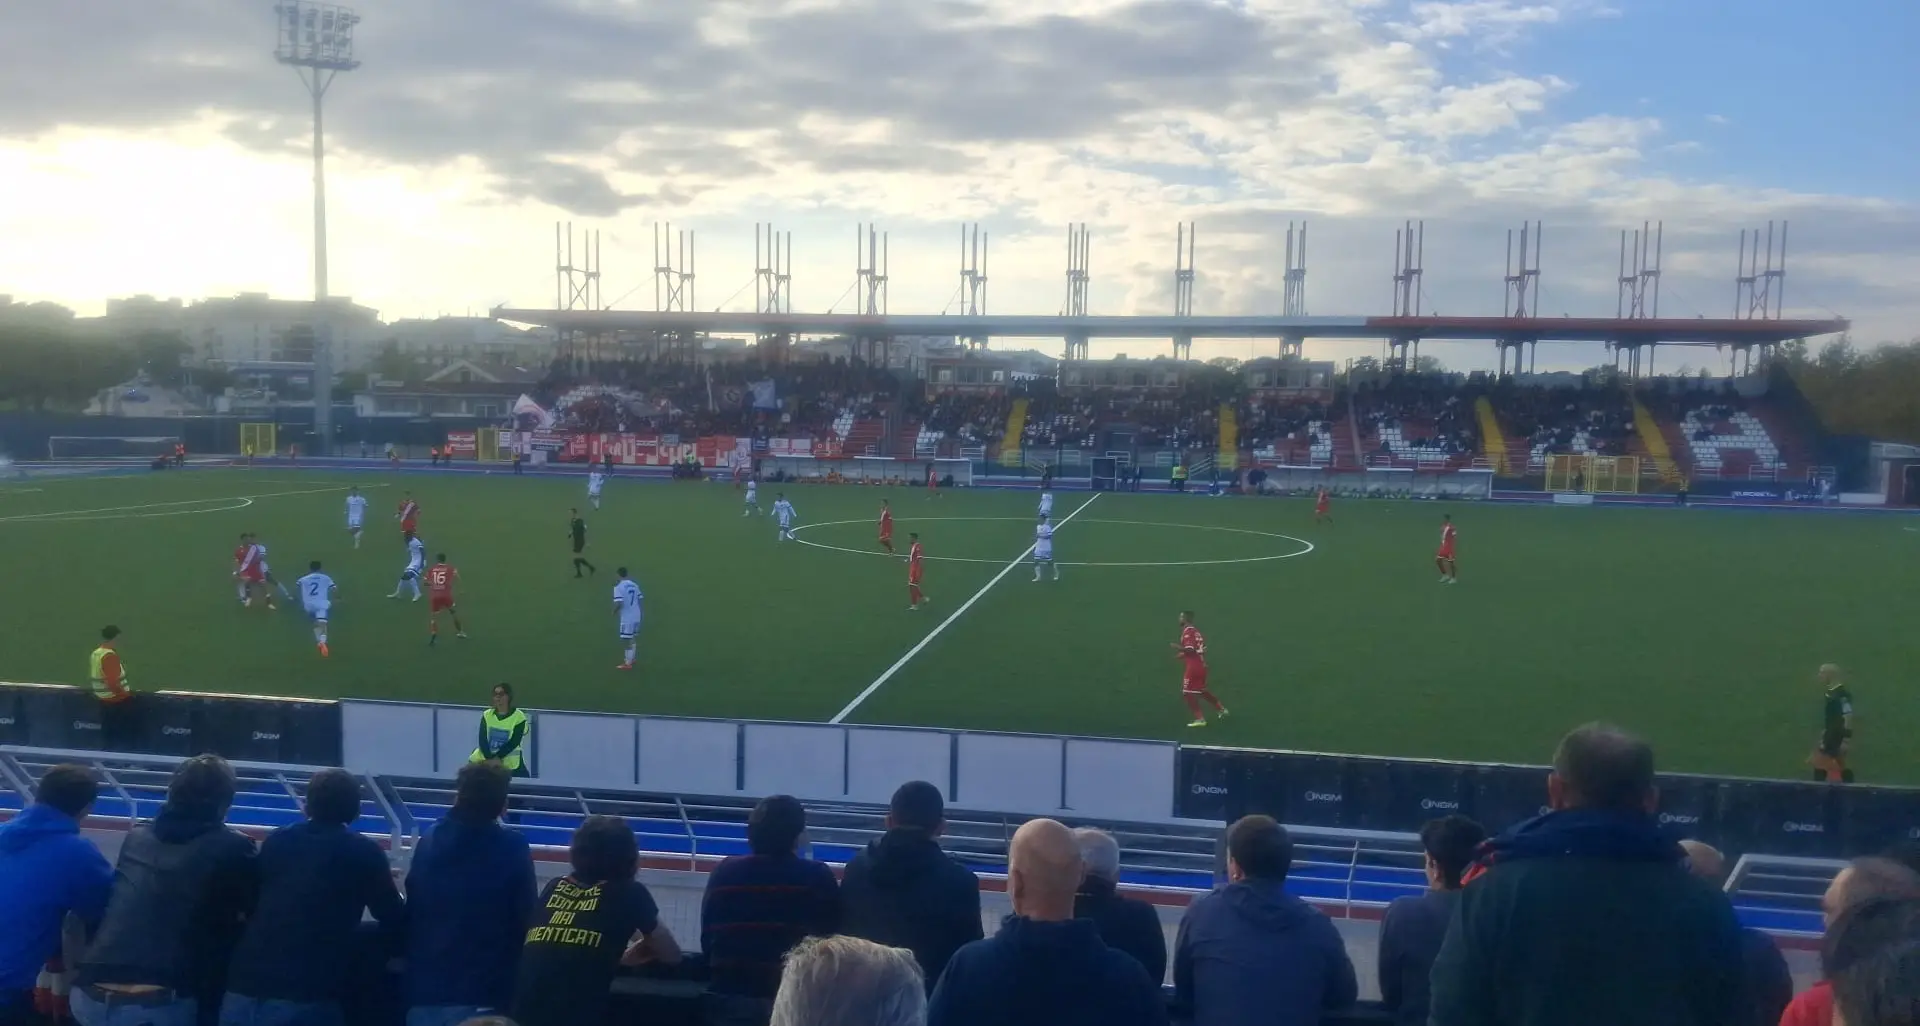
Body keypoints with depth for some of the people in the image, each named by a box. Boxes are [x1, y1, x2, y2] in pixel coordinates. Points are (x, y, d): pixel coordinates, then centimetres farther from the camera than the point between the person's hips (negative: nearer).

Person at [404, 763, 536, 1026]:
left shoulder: (429, 842, 6)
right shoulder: (513, 848, -10)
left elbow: (411, 913, 17)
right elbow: (525, 918, -5)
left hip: (425, 988, 5)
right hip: (480, 994, -5)